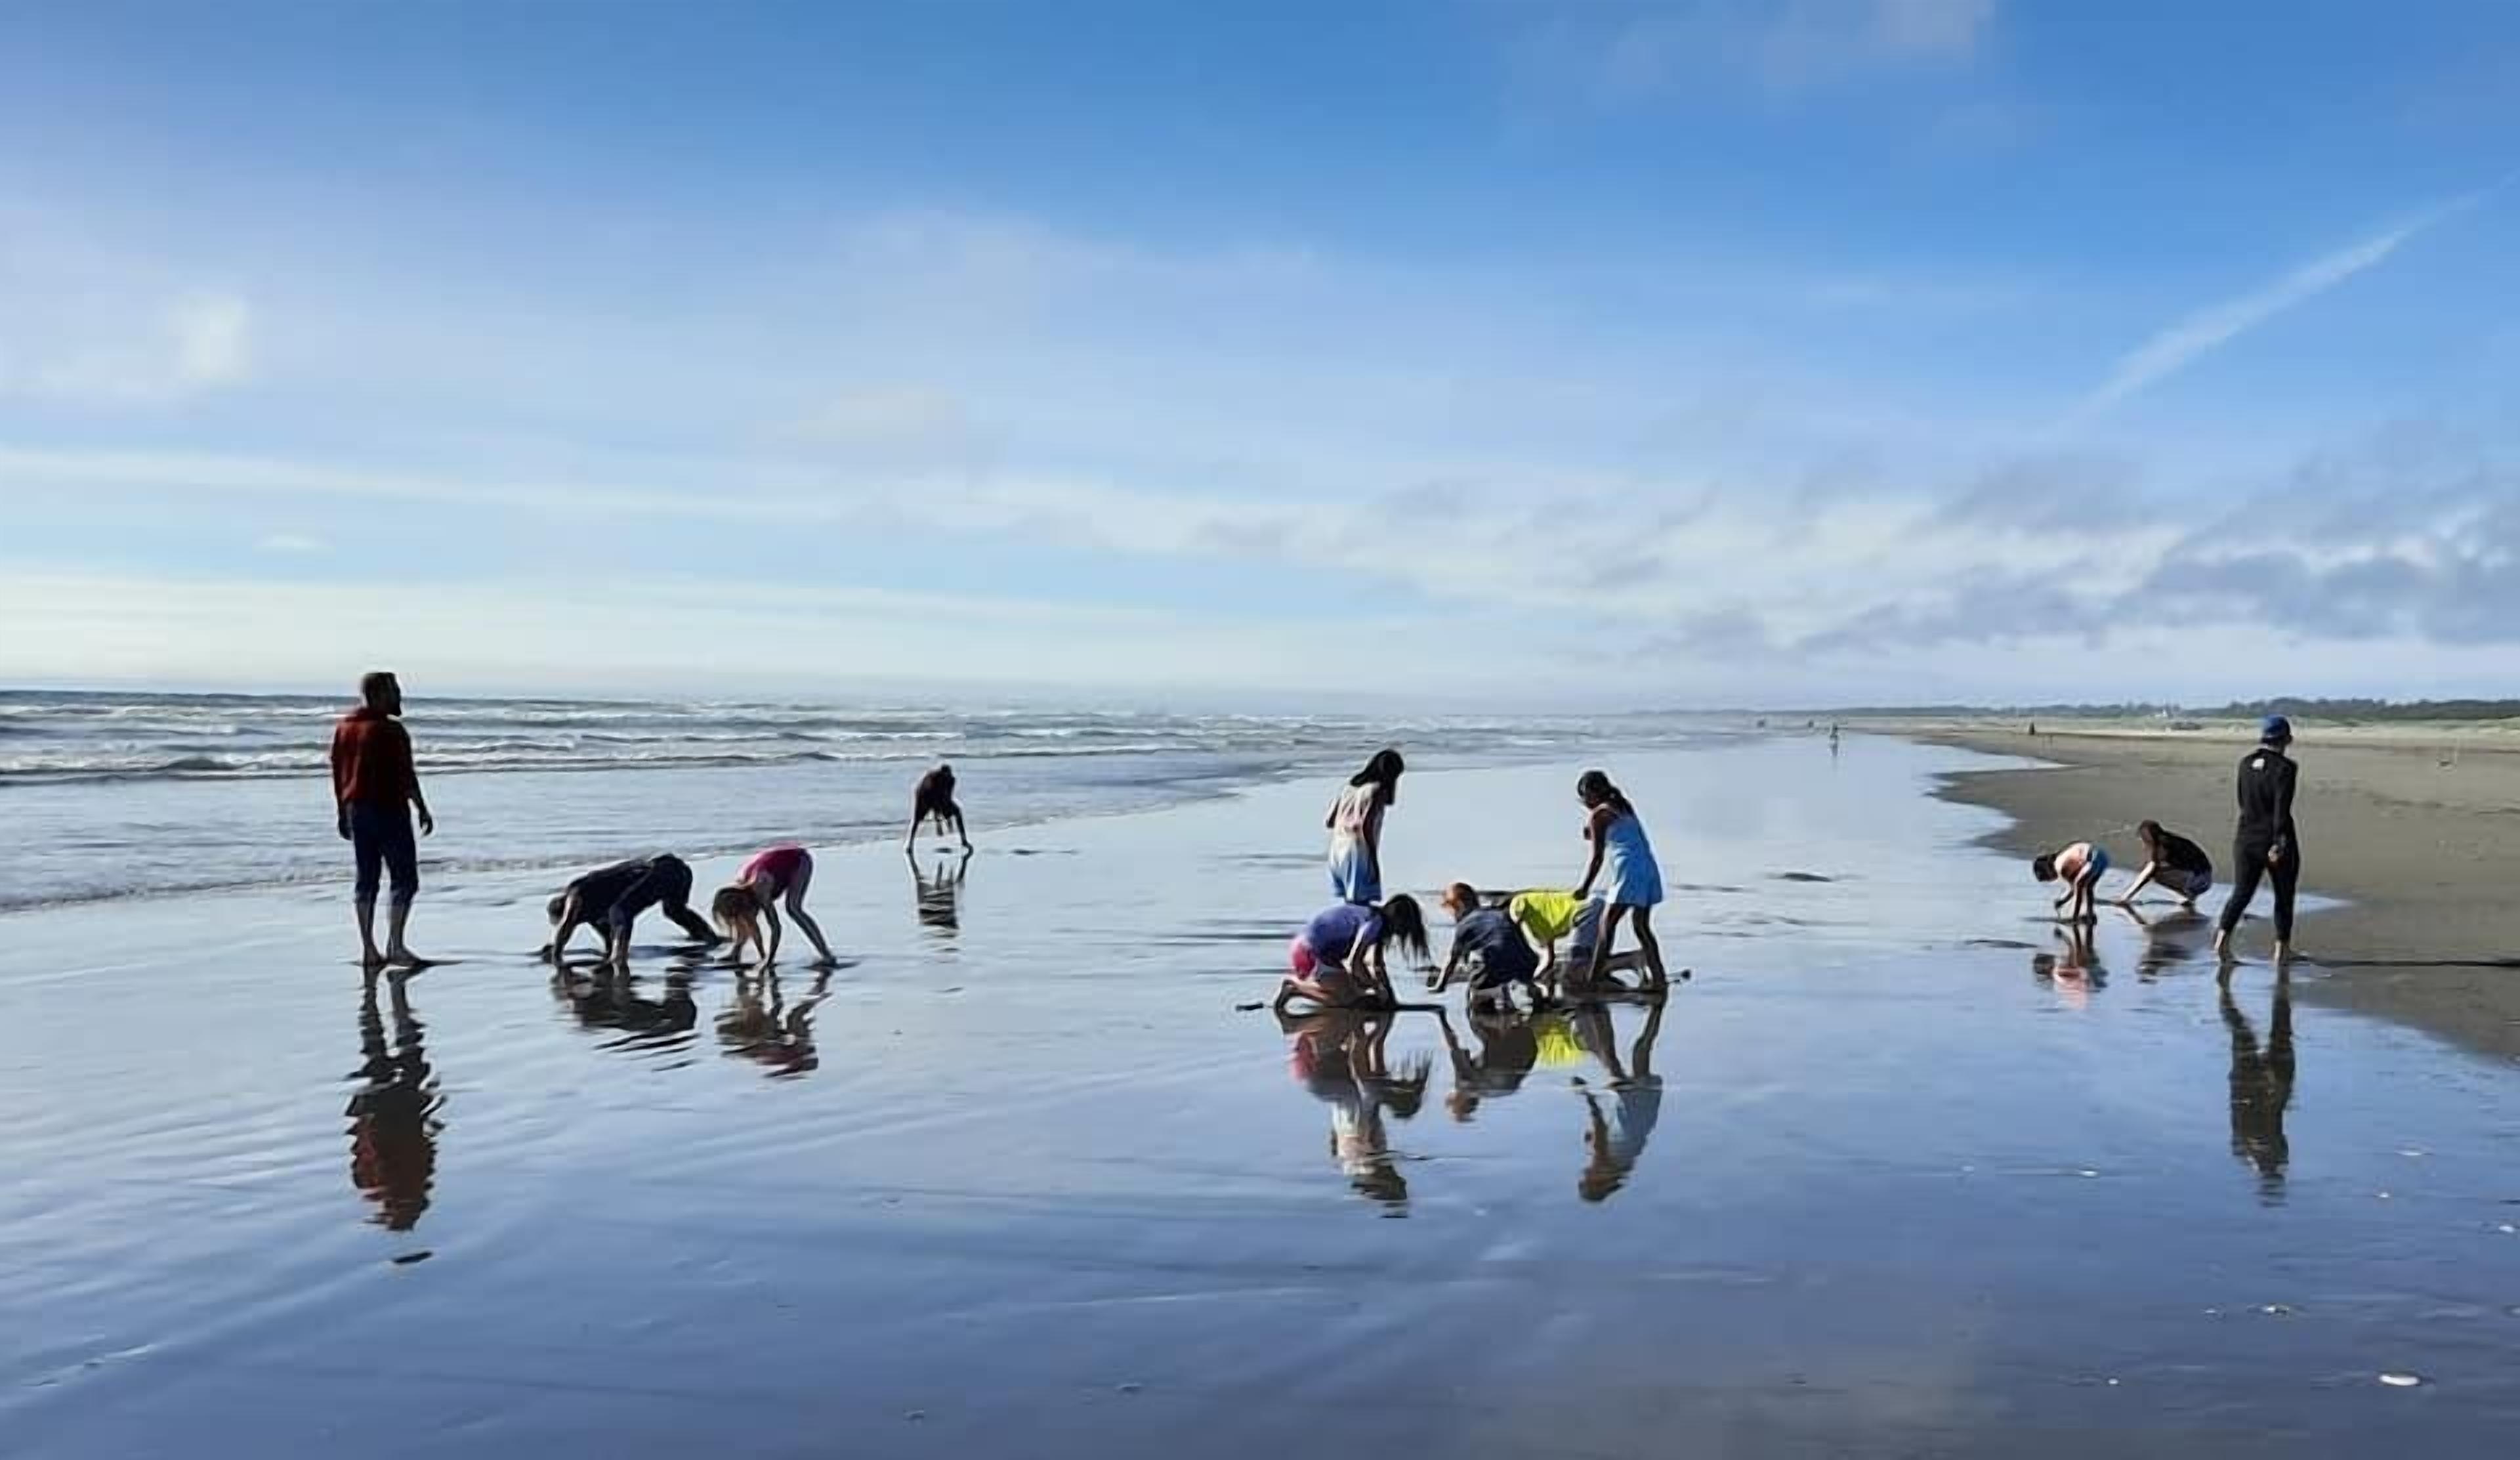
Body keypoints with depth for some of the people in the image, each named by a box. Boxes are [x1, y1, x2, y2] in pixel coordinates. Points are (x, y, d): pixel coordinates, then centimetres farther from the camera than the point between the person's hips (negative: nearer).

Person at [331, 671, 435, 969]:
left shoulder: (344, 727, 11)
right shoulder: (389, 730, -14)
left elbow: (338, 773, 15)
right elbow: (406, 775, -15)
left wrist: (342, 812, 21)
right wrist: (423, 810, -9)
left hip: (356, 810, 8)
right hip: (388, 810, -8)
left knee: (366, 879, 11)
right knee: (405, 879, -2)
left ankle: (368, 949, 11)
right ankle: (396, 946, -7)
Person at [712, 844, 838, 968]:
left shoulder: (759, 889, -36)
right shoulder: (739, 891, -13)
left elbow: (775, 927, -36)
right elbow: (751, 925, -3)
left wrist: (768, 961, -35)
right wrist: (763, 957, -1)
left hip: (799, 861, -8)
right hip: (781, 862, 8)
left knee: (793, 908, -28)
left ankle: (827, 956, -30)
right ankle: (736, 952, 30)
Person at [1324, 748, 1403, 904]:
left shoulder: (1350, 785, 12)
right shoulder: (1377, 791, -9)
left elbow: (1328, 822, 9)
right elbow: (1366, 827, -20)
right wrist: (1375, 861, -15)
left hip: (1339, 850, 7)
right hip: (1360, 852, -7)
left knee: (1350, 903, 14)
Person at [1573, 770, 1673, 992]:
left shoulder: (1598, 815, -3)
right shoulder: (1624, 807, 21)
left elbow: (1597, 857, -4)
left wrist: (1583, 887, 1)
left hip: (1629, 871, -9)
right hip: (1648, 868, 9)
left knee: (1607, 923, -5)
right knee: (1642, 927, 13)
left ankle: (1593, 977, -5)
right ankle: (1658, 978, 12)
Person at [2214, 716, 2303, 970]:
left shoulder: (2245, 763, 4)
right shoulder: (2285, 767, -14)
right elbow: (2282, 808, -22)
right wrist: (2279, 842, -24)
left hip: (2247, 838, 4)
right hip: (2276, 842, -4)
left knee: (2241, 892, 5)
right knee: (2284, 895, 13)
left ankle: (2223, 935, -17)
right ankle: (2282, 950, 17)